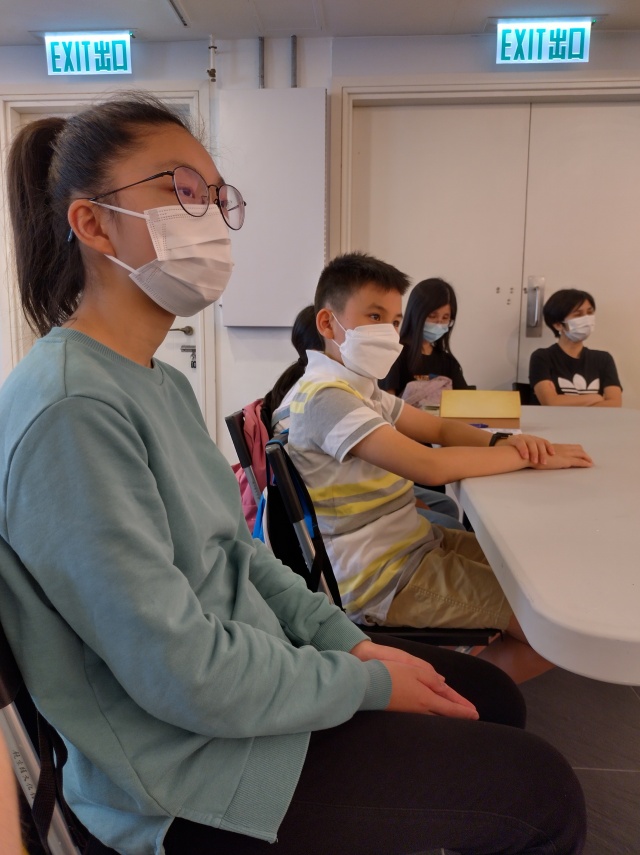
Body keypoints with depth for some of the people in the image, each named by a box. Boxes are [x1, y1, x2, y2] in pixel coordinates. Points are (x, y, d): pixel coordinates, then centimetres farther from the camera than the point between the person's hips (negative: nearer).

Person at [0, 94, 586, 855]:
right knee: (541, 793, -4)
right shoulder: (69, 411, -26)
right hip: (187, 776, -8)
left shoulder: (161, 384, 5)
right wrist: (367, 683, -13)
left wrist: (356, 643, 1)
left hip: (247, 672, 9)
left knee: (492, 697, 16)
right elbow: (186, 676, -26)